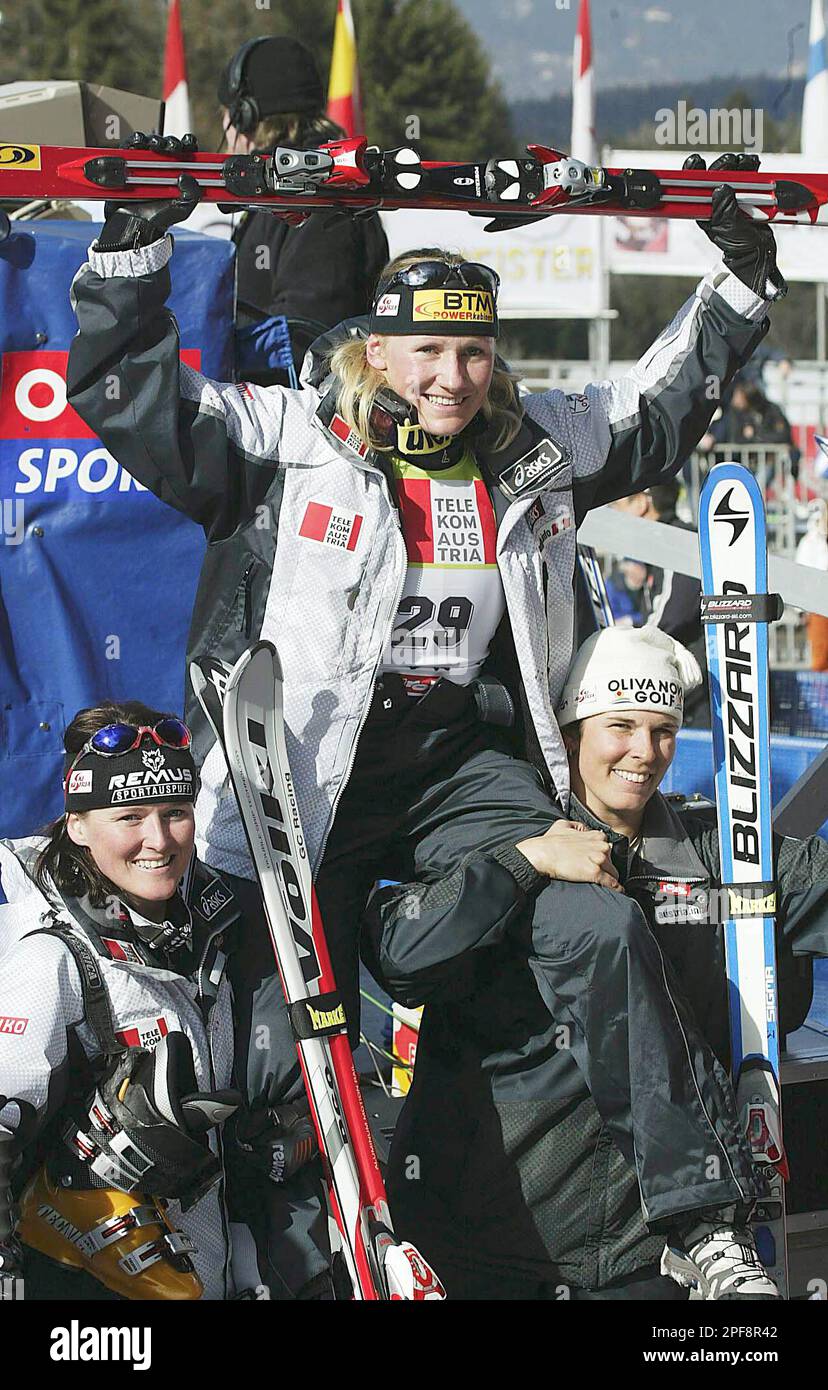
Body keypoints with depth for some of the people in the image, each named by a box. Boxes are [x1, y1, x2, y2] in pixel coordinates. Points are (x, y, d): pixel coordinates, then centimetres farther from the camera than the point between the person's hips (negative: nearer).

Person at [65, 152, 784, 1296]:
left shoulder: (537, 453, 11)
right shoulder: (283, 441, -3)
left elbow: (657, 409, 25)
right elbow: (134, 403, -9)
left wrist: (741, 285, 20)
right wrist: (133, 253, -19)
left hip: (469, 759, 3)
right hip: (310, 774, -3)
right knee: (292, 1036, -9)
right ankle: (307, 1261, 13)